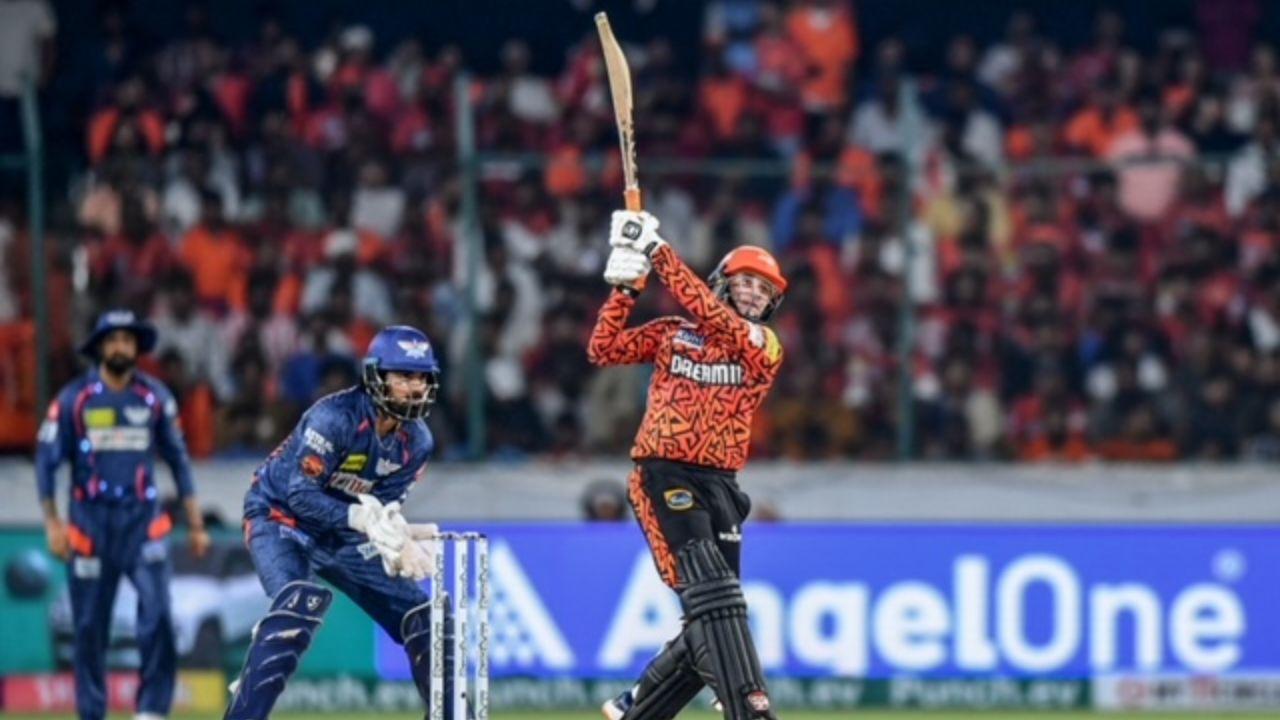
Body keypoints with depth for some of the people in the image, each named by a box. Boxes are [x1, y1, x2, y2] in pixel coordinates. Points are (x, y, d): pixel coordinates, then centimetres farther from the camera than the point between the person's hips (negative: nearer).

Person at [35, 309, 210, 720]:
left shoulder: (155, 397, 6)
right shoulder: (74, 399, 0)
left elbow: (179, 460, 12)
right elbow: (47, 460, 2)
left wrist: (195, 524, 9)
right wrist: (52, 523, -5)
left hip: (143, 520, 1)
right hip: (90, 521, -1)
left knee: (157, 614, -14)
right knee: (89, 624, 1)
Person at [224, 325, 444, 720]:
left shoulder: (416, 440, -6)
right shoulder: (334, 417, -27)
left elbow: (382, 505, -6)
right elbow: (302, 497, -30)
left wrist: (396, 539, -28)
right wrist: (363, 519, -41)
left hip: (341, 534, 7)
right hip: (280, 518, -7)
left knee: (419, 614, 2)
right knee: (300, 601, -34)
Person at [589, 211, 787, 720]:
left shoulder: (765, 347, 8)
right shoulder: (672, 335, 10)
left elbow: (711, 315, -9)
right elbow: (603, 350, 3)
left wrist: (659, 254, -12)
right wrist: (624, 285, -7)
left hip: (718, 486, 4)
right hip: (664, 478, -4)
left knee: (708, 627, 4)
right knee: (712, 597, -20)